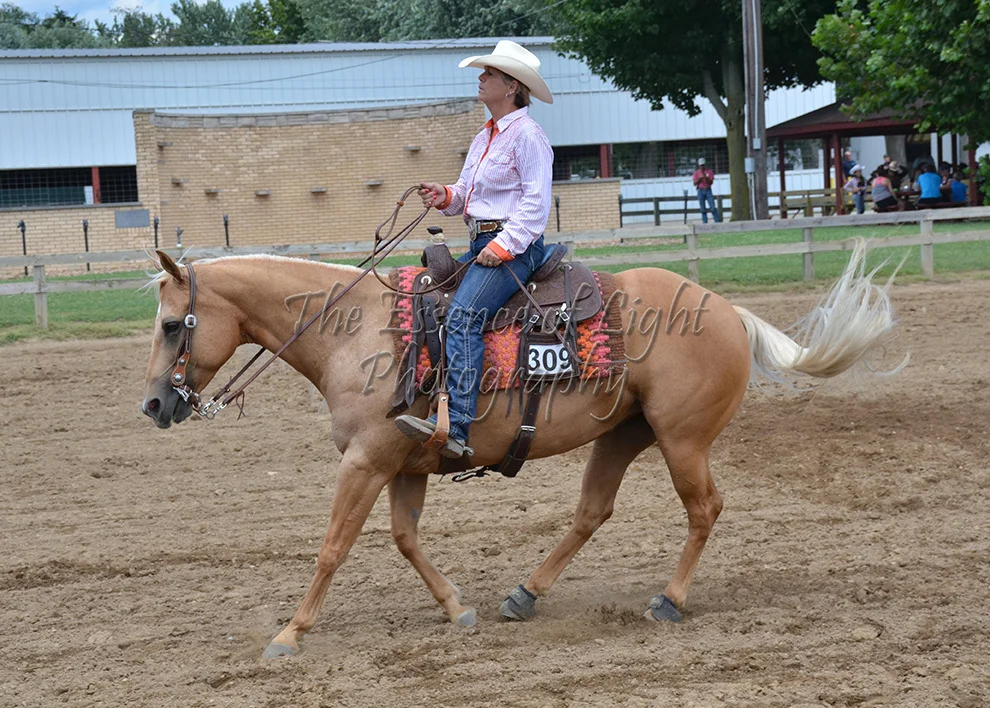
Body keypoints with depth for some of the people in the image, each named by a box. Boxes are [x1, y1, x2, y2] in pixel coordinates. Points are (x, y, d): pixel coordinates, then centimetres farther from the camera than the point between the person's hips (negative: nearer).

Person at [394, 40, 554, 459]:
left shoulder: (527, 135, -9)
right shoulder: (484, 138, 20)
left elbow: (535, 203, -15)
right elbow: (468, 194, 26)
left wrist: (502, 247, -21)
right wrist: (445, 196, 4)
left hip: (515, 247, -10)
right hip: (480, 246, 10)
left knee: (461, 316, -28)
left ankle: (454, 427, -38)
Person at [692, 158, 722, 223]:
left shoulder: (709, 171, 7)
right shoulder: (696, 173, 8)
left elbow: (711, 182, -2)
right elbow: (695, 183, 1)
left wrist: (706, 177, -17)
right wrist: (700, 178, -14)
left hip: (708, 190, -1)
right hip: (700, 191, 1)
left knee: (713, 207, -8)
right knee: (703, 209, 0)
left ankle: (718, 221, -9)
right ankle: (705, 222, 3)